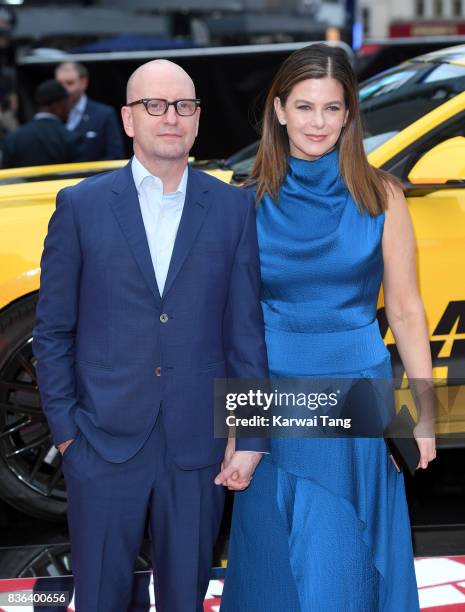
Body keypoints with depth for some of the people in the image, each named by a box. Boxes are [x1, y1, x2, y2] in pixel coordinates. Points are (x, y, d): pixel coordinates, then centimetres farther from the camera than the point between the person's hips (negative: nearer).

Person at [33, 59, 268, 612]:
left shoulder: (234, 208, 2)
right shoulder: (81, 206, -1)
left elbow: (246, 328, 2)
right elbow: (53, 329, 3)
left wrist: (252, 436, -1)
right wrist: (64, 429, -2)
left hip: (197, 445, 1)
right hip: (104, 442, -1)